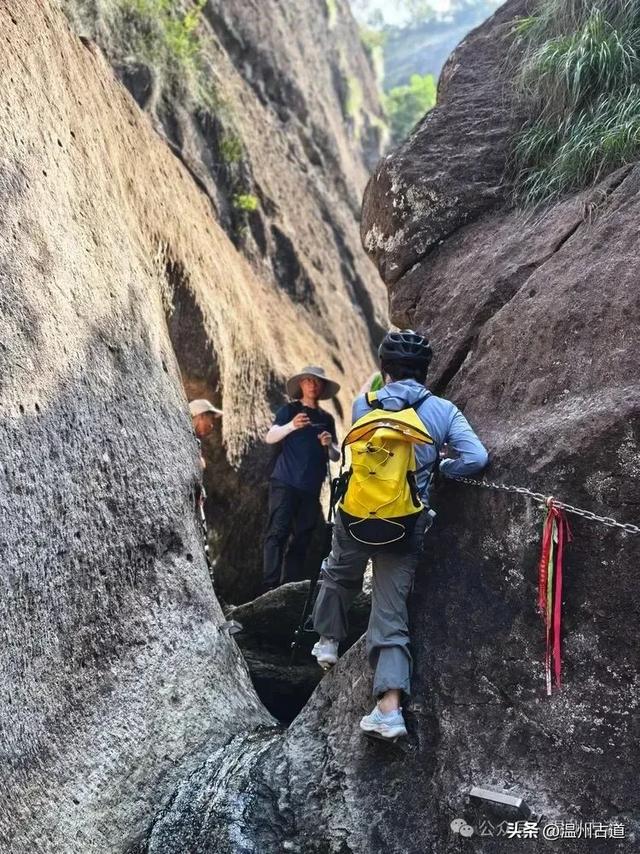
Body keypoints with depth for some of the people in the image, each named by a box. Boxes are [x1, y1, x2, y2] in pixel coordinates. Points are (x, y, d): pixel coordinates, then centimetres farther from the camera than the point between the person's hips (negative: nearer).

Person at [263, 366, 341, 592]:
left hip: (311, 488, 4)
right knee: (278, 532, -13)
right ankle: (271, 586, -16)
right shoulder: (289, 410, 6)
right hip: (285, 483, -4)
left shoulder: (327, 419, 17)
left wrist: (329, 445, -6)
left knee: (302, 538, 3)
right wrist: (291, 426, -25)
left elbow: (336, 457, 16)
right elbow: (270, 438, -7)